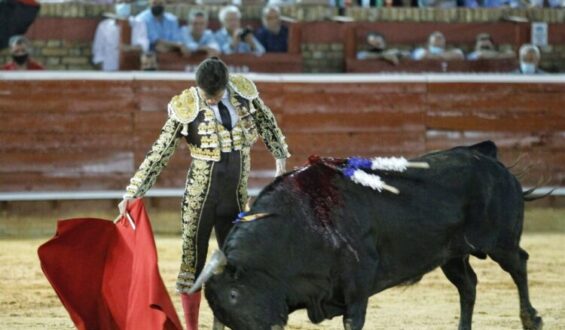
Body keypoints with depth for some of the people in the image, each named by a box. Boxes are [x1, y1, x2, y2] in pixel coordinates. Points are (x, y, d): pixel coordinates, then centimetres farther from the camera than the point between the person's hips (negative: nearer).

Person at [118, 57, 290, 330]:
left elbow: (266, 122, 16)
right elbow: (159, 153, -10)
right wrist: (132, 194, -12)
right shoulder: (186, 108, -13)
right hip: (200, 200, -3)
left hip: (235, 199, 3)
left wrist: (280, 155, 27)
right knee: (193, 263, 2)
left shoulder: (243, 92, -4)